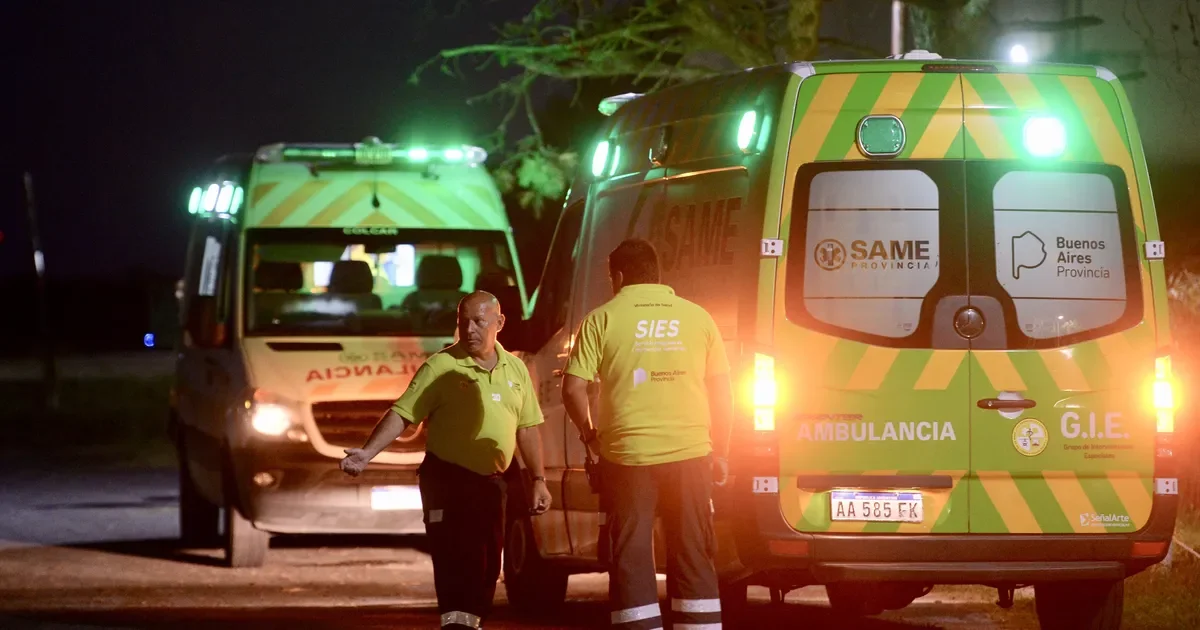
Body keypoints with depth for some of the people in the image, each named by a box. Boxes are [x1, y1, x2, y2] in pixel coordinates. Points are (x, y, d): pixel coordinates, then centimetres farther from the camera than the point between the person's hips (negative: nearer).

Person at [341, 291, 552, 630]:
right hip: (447, 480, -6)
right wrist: (368, 452, -26)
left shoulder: (515, 369, 9)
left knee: (486, 567, 11)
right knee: (455, 563, -14)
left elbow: (527, 429, 17)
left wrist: (539, 480, 13)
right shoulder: (441, 367, -8)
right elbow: (402, 414, -13)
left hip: (490, 483, 6)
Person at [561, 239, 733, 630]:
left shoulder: (603, 319, -1)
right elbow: (722, 395, 7)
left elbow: (573, 389, -7)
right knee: (693, 556, 10)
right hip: (690, 452, 2)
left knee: (631, 557, 4)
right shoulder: (697, 318, 5)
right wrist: (720, 452, 15)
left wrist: (590, 436, 9)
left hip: (628, 456, -2)